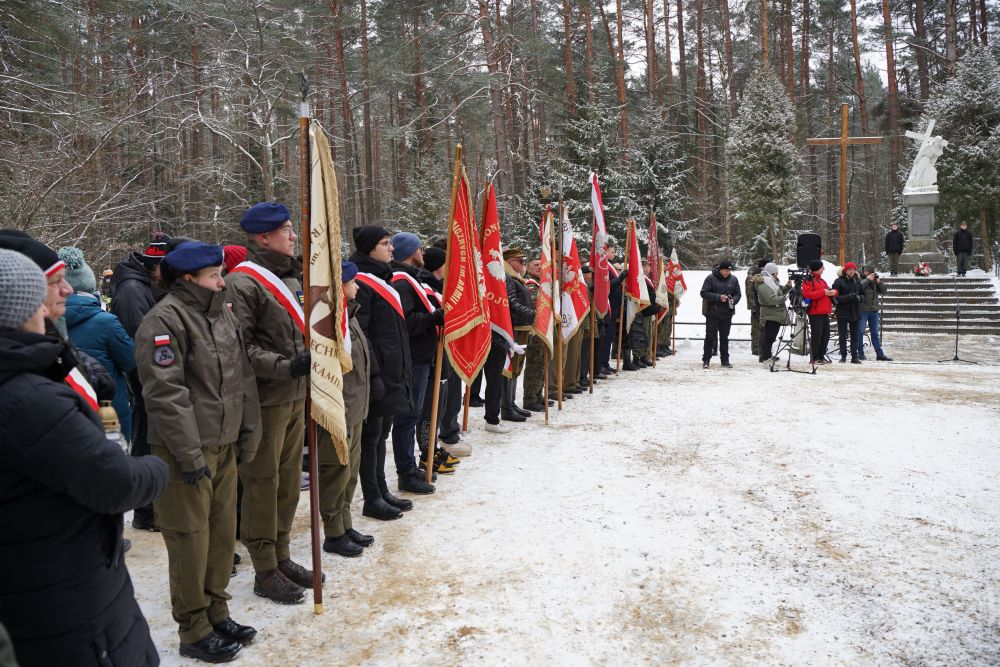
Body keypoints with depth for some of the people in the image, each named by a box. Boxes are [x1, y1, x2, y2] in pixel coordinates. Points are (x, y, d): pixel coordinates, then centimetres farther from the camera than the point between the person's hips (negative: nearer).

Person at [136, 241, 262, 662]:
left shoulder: (222, 314, 12)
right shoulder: (165, 320, -14)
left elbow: (244, 379, 14)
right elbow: (166, 394, -19)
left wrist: (248, 435, 11)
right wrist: (190, 455, -19)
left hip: (224, 446, 8)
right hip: (187, 452, -8)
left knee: (223, 534, 15)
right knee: (191, 541, 2)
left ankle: (216, 613, 31)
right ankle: (194, 631, 17)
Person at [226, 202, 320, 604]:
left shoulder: (291, 277, 13)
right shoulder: (243, 283, -14)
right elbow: (238, 346, -20)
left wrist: (314, 358, 14)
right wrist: (285, 367, -25)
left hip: (295, 396, 8)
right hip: (264, 401, -8)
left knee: (289, 480, 16)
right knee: (263, 483, 4)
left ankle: (281, 556, 31)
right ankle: (265, 571, 17)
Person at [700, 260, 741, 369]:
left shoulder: (733, 279, 5)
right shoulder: (711, 278, -7)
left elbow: (738, 294, 11)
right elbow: (704, 293, -12)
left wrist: (733, 300, -11)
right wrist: (718, 297, -21)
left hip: (727, 314, 3)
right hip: (712, 314, -3)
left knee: (724, 338, 11)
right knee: (710, 337, 2)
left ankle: (725, 360, 19)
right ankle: (706, 360, 10)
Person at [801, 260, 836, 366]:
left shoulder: (822, 280, 22)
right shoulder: (808, 281, -7)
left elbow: (827, 291, 29)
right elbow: (807, 294, -20)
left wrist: (833, 292, 5)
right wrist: (823, 292, -19)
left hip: (825, 313, 9)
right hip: (815, 313, -9)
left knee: (825, 335, 10)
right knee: (816, 335, -8)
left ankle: (821, 357, 18)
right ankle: (814, 358, -2)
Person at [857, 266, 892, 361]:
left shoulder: (875, 281, 10)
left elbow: (884, 291, 7)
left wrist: (879, 282, -7)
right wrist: (867, 279, -21)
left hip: (874, 310, 5)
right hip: (863, 310, -5)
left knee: (875, 333, 10)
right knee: (860, 332, 1)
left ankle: (879, 354, 13)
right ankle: (860, 353, 10)